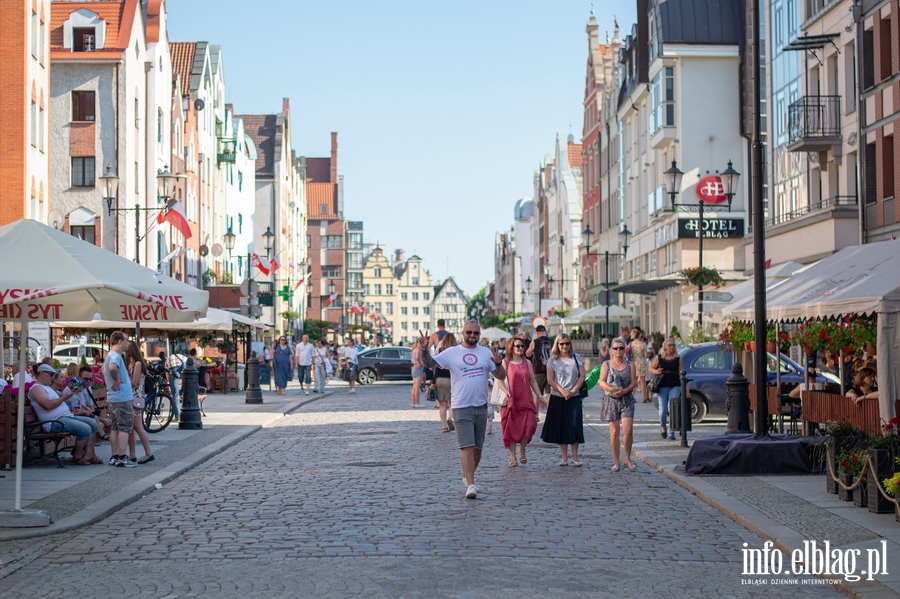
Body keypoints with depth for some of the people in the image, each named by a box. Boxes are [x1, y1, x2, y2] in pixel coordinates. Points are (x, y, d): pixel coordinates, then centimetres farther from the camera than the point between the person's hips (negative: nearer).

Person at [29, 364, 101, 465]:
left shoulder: (47, 387, 24)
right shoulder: (36, 388, -9)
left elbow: (58, 400, 33)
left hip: (67, 417, 11)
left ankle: (89, 455, -2)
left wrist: (70, 392, 15)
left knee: (93, 423, 3)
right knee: (85, 429, -24)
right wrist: (64, 397, -13)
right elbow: (48, 405, -23)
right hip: (54, 422, -11)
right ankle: (77, 457, -9)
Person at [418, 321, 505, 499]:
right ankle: (471, 485, -16)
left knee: (477, 447, 13)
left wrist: (498, 364, -16)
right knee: (467, 446, -12)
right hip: (461, 407, -4)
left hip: (481, 406, 4)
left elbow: (501, 376, 5)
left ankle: (468, 477, 33)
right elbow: (430, 363, -8)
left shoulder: (486, 353, 6)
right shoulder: (452, 353, -2)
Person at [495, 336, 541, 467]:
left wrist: (539, 396, 9)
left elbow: (532, 381, 15)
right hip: (511, 401, -2)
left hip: (526, 400, 2)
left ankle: (522, 451, 9)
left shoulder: (527, 363, 11)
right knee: (511, 429, -1)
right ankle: (512, 457, 9)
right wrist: (506, 392, -25)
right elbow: (499, 380, -9)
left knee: (529, 425, -13)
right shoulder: (506, 362, 1)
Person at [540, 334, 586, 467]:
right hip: (557, 397, 0)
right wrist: (562, 391, -14)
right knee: (560, 427, 2)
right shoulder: (552, 360, 2)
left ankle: (575, 457, 4)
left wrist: (573, 390, -11)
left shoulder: (576, 358, 5)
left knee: (575, 426, -5)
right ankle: (564, 457, 9)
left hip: (574, 397, 0)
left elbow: (582, 376, 1)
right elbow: (550, 380, -2)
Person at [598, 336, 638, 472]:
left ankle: (627, 459, 5)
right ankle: (616, 462, 8)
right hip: (611, 400, 0)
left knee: (628, 430, -11)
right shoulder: (606, 364, 6)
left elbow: (634, 382, 1)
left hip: (627, 400, 0)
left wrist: (624, 391, -18)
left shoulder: (630, 365, 8)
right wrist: (611, 389, -21)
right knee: (614, 432, 1)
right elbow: (601, 382, -2)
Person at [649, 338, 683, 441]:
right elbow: (651, 368, 15)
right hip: (662, 386, 0)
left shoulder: (678, 359, 4)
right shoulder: (659, 358, 5)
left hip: (675, 386, 0)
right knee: (663, 410, -1)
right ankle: (663, 428, 28)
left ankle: (671, 433, -1)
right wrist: (656, 371, -8)